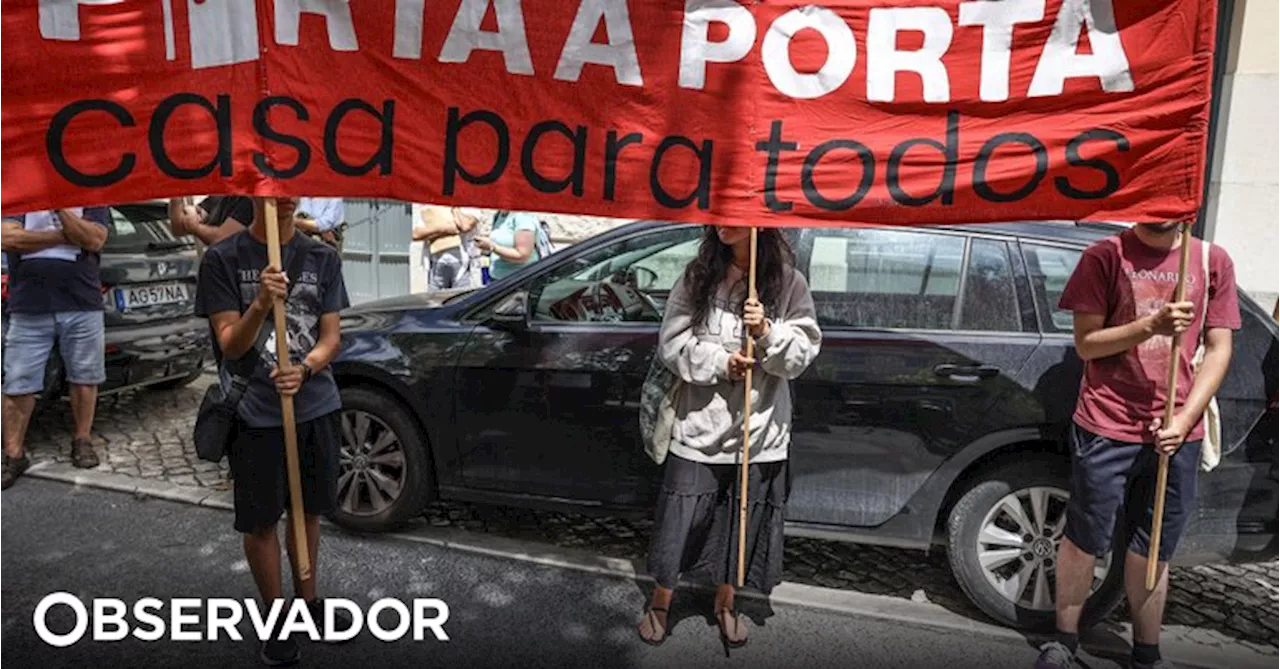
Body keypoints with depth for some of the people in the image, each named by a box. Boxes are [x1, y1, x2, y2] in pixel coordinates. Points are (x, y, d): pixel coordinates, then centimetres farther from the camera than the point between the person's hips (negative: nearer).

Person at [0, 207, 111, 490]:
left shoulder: (92, 200, 8)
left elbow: (94, 240, -9)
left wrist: (60, 207, -13)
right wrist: (63, 236, -7)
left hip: (83, 309, 0)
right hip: (27, 311, 1)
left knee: (84, 379, 7)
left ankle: (82, 441, 21)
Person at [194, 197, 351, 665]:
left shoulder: (323, 258, 2)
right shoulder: (223, 259, -6)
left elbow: (331, 338, -1)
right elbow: (230, 345, -10)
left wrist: (303, 370, -21)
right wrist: (260, 304, -29)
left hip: (318, 407, 3)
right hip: (254, 413, -3)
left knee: (309, 509, 17)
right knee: (261, 521, 8)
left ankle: (306, 598, 37)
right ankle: (275, 617, 27)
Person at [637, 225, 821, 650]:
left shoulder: (789, 282, -3)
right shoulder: (698, 276, -2)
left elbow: (803, 352, -3)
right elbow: (672, 343, -4)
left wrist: (767, 333, -21)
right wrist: (721, 362, -18)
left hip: (760, 430, 1)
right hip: (699, 426, 0)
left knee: (743, 522, 15)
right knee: (680, 520, 7)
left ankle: (725, 602, 38)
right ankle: (660, 602, 30)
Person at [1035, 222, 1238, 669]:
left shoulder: (1213, 261, 6)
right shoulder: (1105, 256, -2)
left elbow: (1219, 349, 5)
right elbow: (1086, 344, -4)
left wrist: (1185, 419, -6)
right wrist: (1150, 325, -20)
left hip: (1176, 433, 2)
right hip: (1106, 427, -2)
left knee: (1153, 550, 10)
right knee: (1085, 540, 7)